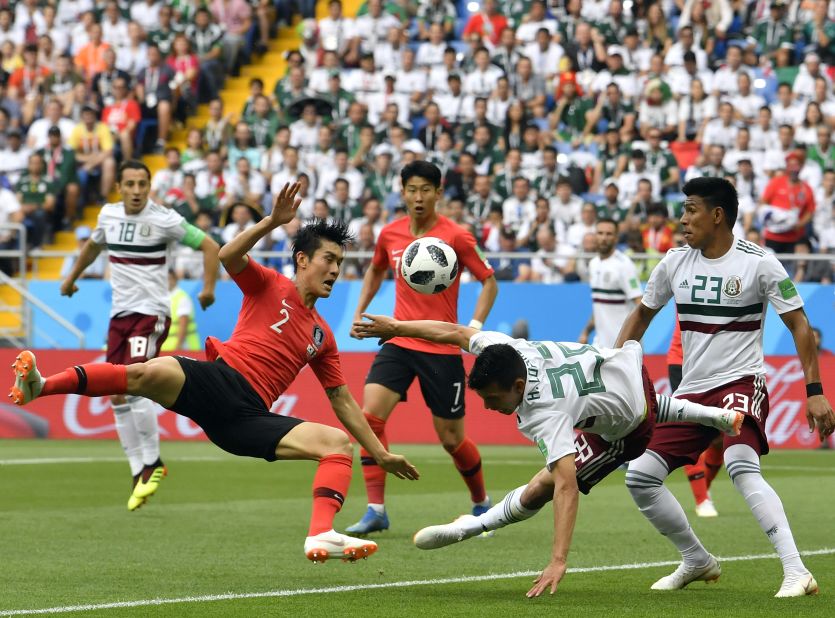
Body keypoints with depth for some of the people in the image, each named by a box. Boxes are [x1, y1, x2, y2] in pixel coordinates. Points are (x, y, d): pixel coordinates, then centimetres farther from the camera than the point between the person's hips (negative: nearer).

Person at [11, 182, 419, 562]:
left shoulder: (323, 337, 24)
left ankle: (321, 536, -37)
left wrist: (380, 453, 26)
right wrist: (272, 222, -18)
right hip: (217, 381, -4)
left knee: (339, 444, -15)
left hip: (247, 419, 4)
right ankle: (38, 387, -37)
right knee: (152, 372, -35)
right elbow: (228, 256, -6)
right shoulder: (268, 286, 13)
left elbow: (342, 400, 28)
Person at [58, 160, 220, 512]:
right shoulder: (109, 215, 6)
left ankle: (153, 463, -6)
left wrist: (209, 287, -15)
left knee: (133, 386, -21)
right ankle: (138, 471, 11)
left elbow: (209, 246, -5)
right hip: (120, 313, 6)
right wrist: (72, 277, 37)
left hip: (151, 312, -6)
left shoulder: (164, 220, -11)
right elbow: (93, 244, 29)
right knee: (117, 396, 2)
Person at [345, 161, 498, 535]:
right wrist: (360, 312, 16)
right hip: (398, 342, 3)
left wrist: (475, 326, -15)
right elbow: (375, 271, 25)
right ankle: (376, 510, -12)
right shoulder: (390, 235, 4)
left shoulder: (455, 237, -9)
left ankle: (481, 503, 31)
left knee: (451, 438, 4)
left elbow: (489, 281, -2)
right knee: (370, 416, -17)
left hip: (442, 349, -3)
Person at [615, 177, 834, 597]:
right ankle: (697, 562, 19)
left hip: (741, 384, -7)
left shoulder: (759, 263, -9)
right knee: (640, 476, 0)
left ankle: (796, 573, -34)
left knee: (741, 465, -32)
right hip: (691, 391, 7)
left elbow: (799, 326, -7)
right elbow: (643, 314, 20)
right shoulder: (675, 262, 5)